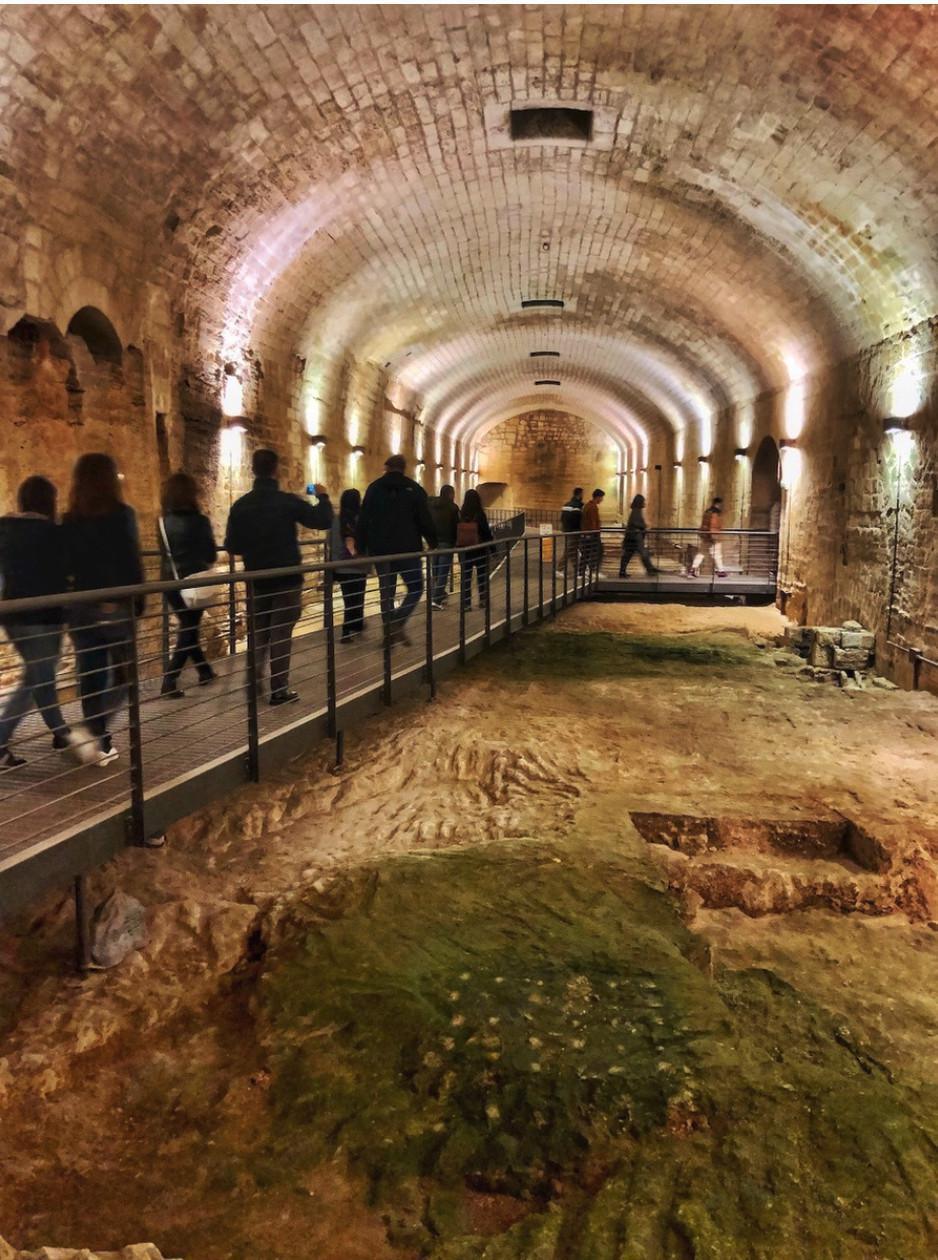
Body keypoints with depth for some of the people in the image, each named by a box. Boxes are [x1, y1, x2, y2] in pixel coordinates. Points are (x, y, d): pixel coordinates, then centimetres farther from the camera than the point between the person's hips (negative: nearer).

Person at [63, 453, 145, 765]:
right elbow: (132, 562, -12)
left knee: (90, 678, 10)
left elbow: (65, 565, 4)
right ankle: (97, 732, -9)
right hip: (116, 607, -3)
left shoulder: (69, 521, 2)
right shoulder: (122, 515, -9)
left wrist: (77, 595, 13)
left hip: (81, 608, 3)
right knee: (123, 673, 10)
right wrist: (139, 602, -3)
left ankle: (101, 744, 15)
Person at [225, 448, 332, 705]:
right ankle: (279, 690, 6)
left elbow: (232, 546, 0)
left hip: (256, 579, 3)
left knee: (258, 633, 18)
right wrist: (322, 497, 12)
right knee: (280, 635, 2)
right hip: (287, 579, -3)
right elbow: (324, 521, -6)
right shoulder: (288, 501, -12)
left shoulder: (240, 505, -3)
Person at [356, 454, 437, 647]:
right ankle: (397, 623, -13)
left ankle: (390, 632, 10)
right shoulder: (414, 489, 0)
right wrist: (432, 543, 9)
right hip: (407, 549, -3)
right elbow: (425, 520, -3)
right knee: (415, 588, 7)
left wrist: (361, 548, 11)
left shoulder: (374, 488, 7)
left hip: (380, 550, 3)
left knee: (386, 592, 10)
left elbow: (363, 521, 6)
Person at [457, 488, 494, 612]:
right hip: (480, 550, -1)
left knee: (465, 577, 7)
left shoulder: (460, 515, -6)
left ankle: (466, 603, 4)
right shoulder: (480, 515, -12)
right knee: (482, 576, 15)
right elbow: (487, 532, -8)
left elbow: (455, 533, 0)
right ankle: (483, 600, 21)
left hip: (464, 550, 1)